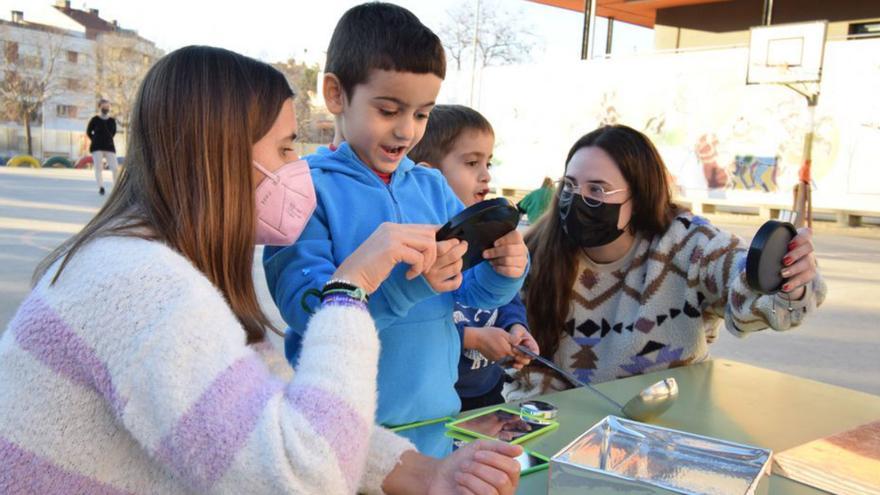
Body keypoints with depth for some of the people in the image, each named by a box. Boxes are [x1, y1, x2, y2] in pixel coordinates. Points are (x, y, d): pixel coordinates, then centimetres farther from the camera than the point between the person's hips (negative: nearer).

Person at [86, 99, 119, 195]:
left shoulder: (112, 120, 5)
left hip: (109, 147, 2)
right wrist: (96, 141, 10)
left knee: (115, 168, -6)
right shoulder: (95, 120, -2)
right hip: (97, 148, -2)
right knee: (98, 167, -7)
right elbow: (88, 132, 11)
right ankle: (101, 188, -8)